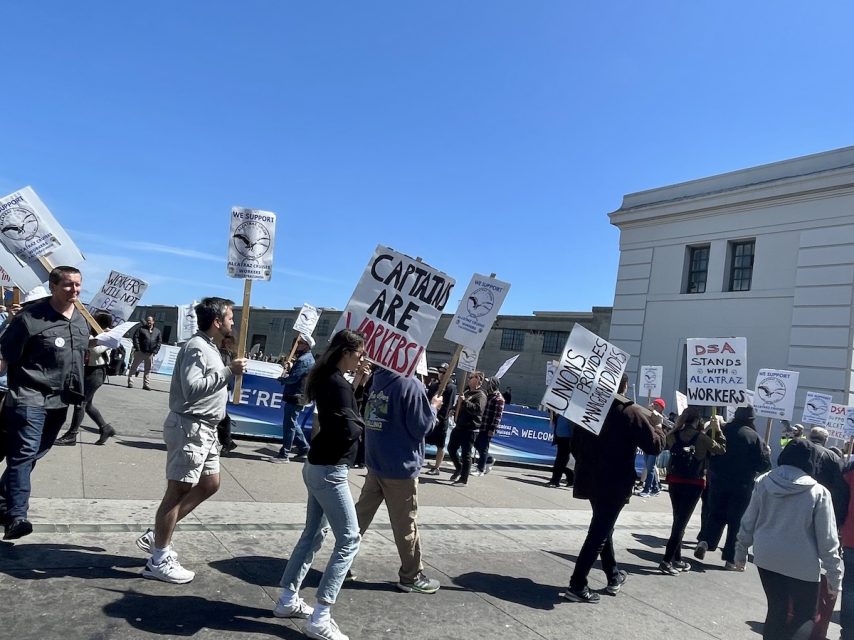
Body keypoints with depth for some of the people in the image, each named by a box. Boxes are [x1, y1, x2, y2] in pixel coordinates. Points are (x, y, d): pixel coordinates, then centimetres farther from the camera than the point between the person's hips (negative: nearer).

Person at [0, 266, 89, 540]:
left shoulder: (81, 320, 9)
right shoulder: (30, 317, -13)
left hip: (60, 400, 7)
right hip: (29, 397, -7)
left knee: (34, 454, 14)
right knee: (24, 453, -12)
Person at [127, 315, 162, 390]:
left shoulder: (157, 331, 12)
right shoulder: (141, 329, 4)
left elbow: (159, 342, 11)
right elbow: (135, 338, -3)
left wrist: (155, 351, 0)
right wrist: (137, 348, -12)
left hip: (150, 353, 2)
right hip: (140, 352, -2)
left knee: (148, 369, 6)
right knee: (133, 367, 1)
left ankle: (146, 384, 11)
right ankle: (130, 383, 6)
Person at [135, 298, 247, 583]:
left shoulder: (210, 348, 15)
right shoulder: (196, 348, -17)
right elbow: (192, 389, -29)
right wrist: (228, 372, -29)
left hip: (204, 429, 11)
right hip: (189, 428, -11)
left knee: (210, 485, 17)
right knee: (178, 490, -2)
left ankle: (156, 535, 26)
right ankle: (159, 560, 9)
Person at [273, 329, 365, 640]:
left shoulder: (328, 380, 9)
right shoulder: (339, 384, -20)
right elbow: (348, 431, -25)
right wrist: (362, 422, -6)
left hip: (318, 466, 10)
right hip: (330, 470, -10)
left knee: (313, 534, 18)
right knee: (349, 540, -4)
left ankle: (288, 600, 27)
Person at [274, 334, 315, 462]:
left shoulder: (303, 360, -18)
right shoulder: (308, 358, 16)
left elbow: (293, 378, -23)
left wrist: (281, 379, -5)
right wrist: (290, 369, 1)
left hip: (294, 397, -10)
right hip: (296, 397, 10)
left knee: (288, 425, -4)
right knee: (292, 424, 20)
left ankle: (284, 454, 1)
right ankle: (303, 446, 26)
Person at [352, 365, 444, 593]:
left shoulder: (378, 379, 5)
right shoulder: (412, 385, -19)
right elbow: (420, 427, -16)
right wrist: (433, 407, 0)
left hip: (375, 462, 7)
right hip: (400, 466, -7)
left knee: (362, 514, 14)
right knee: (405, 524, 6)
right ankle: (412, 577, 20)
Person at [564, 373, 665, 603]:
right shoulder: (632, 412, -12)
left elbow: (575, 445, 12)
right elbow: (654, 445, -9)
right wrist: (658, 427, 10)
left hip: (590, 480, 6)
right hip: (615, 484, -6)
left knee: (602, 528, 22)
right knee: (599, 533, -1)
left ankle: (613, 576, 35)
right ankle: (577, 585, -2)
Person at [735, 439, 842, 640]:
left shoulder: (764, 482, -1)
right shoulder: (818, 492, -10)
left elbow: (748, 522, 4)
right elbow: (827, 539, -7)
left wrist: (741, 551, 15)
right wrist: (834, 575, 2)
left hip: (766, 557, 4)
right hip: (801, 563, -4)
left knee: (777, 609, 16)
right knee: (803, 613, 12)